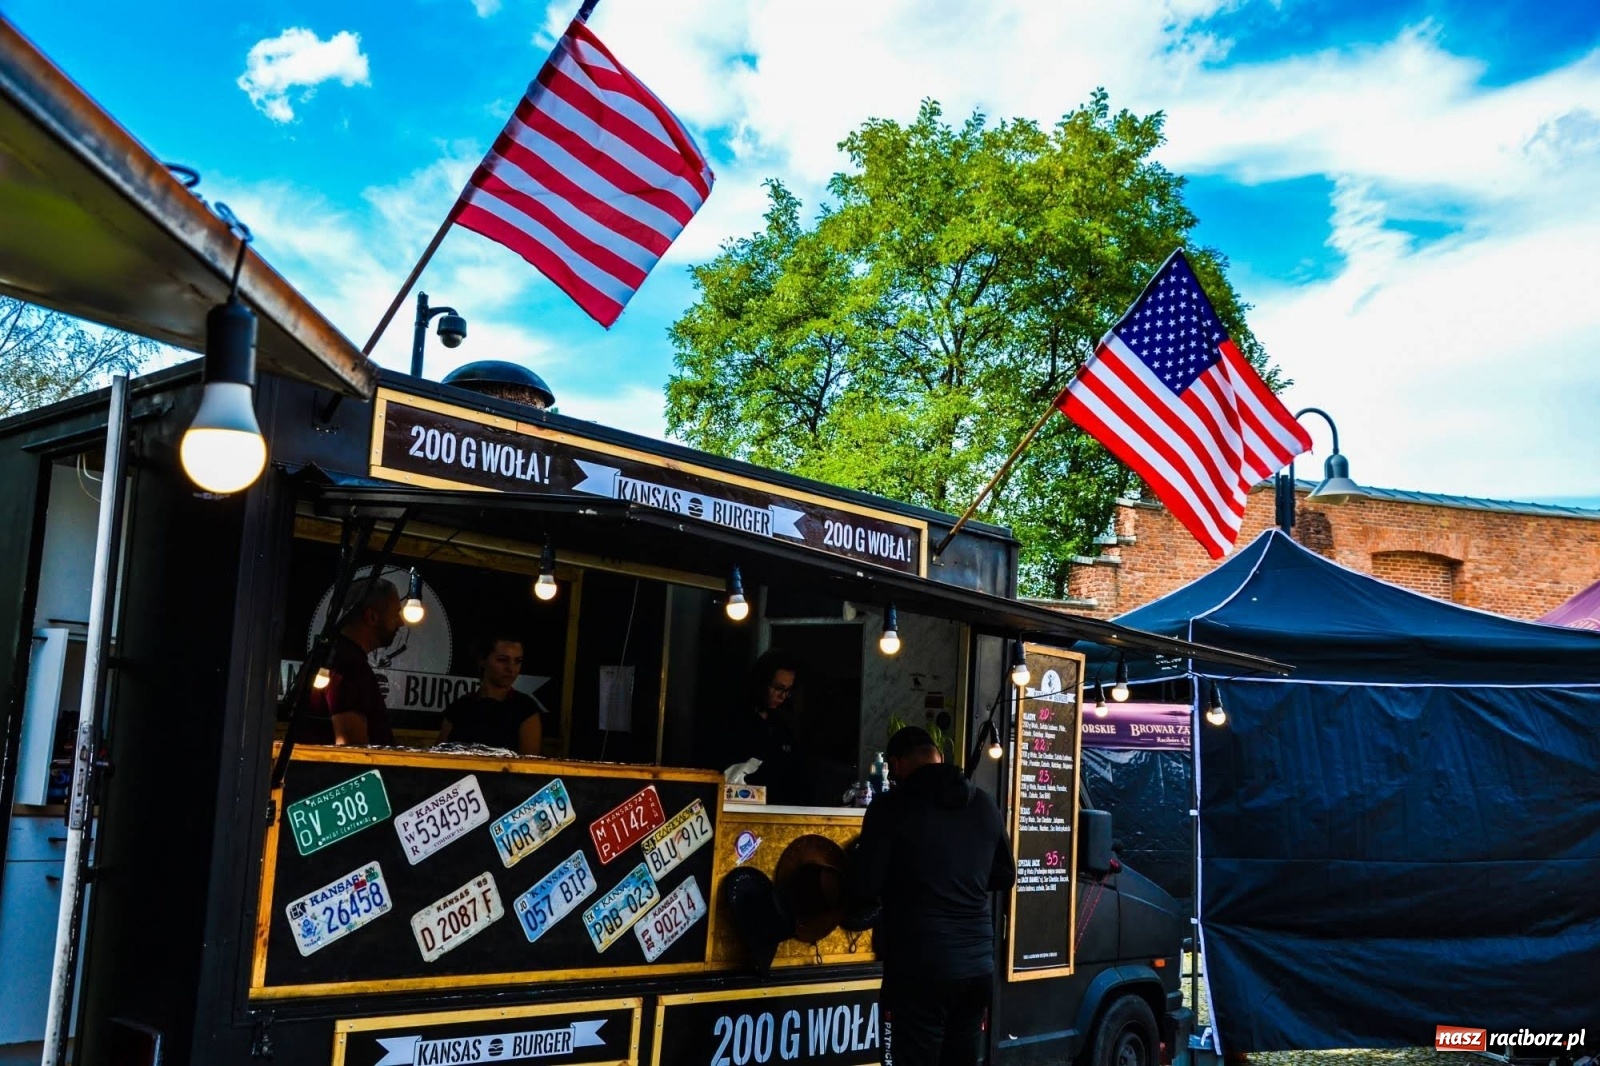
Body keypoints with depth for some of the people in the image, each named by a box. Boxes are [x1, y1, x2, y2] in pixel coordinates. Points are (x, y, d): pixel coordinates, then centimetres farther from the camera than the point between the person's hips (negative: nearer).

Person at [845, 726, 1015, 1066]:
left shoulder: (892, 806, -10)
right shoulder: (985, 805, 8)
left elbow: (861, 891, -11)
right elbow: (1003, 876, 20)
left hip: (918, 967, -6)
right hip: (978, 965, 6)